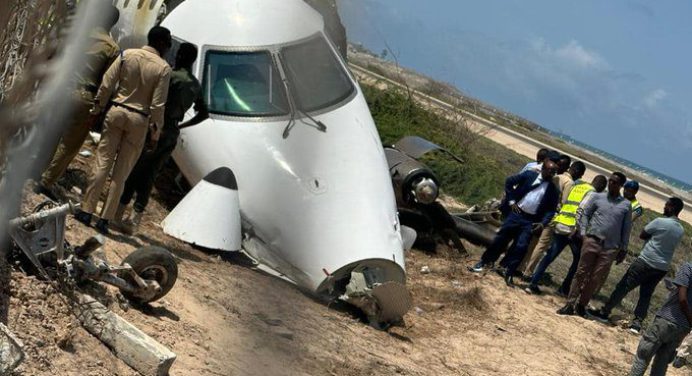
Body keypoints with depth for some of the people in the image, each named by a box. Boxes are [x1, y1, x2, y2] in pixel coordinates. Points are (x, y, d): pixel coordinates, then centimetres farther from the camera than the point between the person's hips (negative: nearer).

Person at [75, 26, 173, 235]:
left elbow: (107, 83, -1)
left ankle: (86, 210, 6)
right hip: (139, 120, -2)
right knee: (121, 172, 5)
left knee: (102, 162, 6)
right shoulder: (163, 68, -7)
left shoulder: (128, 55, 0)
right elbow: (158, 104, -9)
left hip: (117, 111, 2)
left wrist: (97, 107, 9)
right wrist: (155, 132, -1)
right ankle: (105, 219, 6)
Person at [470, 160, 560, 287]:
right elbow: (509, 182, 5)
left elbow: (551, 210, 3)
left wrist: (543, 223, -12)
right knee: (501, 238, 4)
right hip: (516, 213, 0)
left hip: (530, 221, 0)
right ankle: (484, 261, 19)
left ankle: (509, 273, 3)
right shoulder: (529, 175, 1)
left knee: (521, 247, -6)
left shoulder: (553, 190, 2)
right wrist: (511, 201, 0)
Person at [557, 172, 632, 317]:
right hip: (592, 240, 0)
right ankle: (570, 305, -2)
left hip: (611, 248, 0)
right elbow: (585, 214, 9)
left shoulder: (626, 205, 8)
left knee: (595, 279, 0)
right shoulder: (598, 197, 8)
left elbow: (626, 228, 10)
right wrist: (583, 232, -4)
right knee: (581, 273, -3)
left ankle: (581, 305, 11)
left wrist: (623, 249, 8)